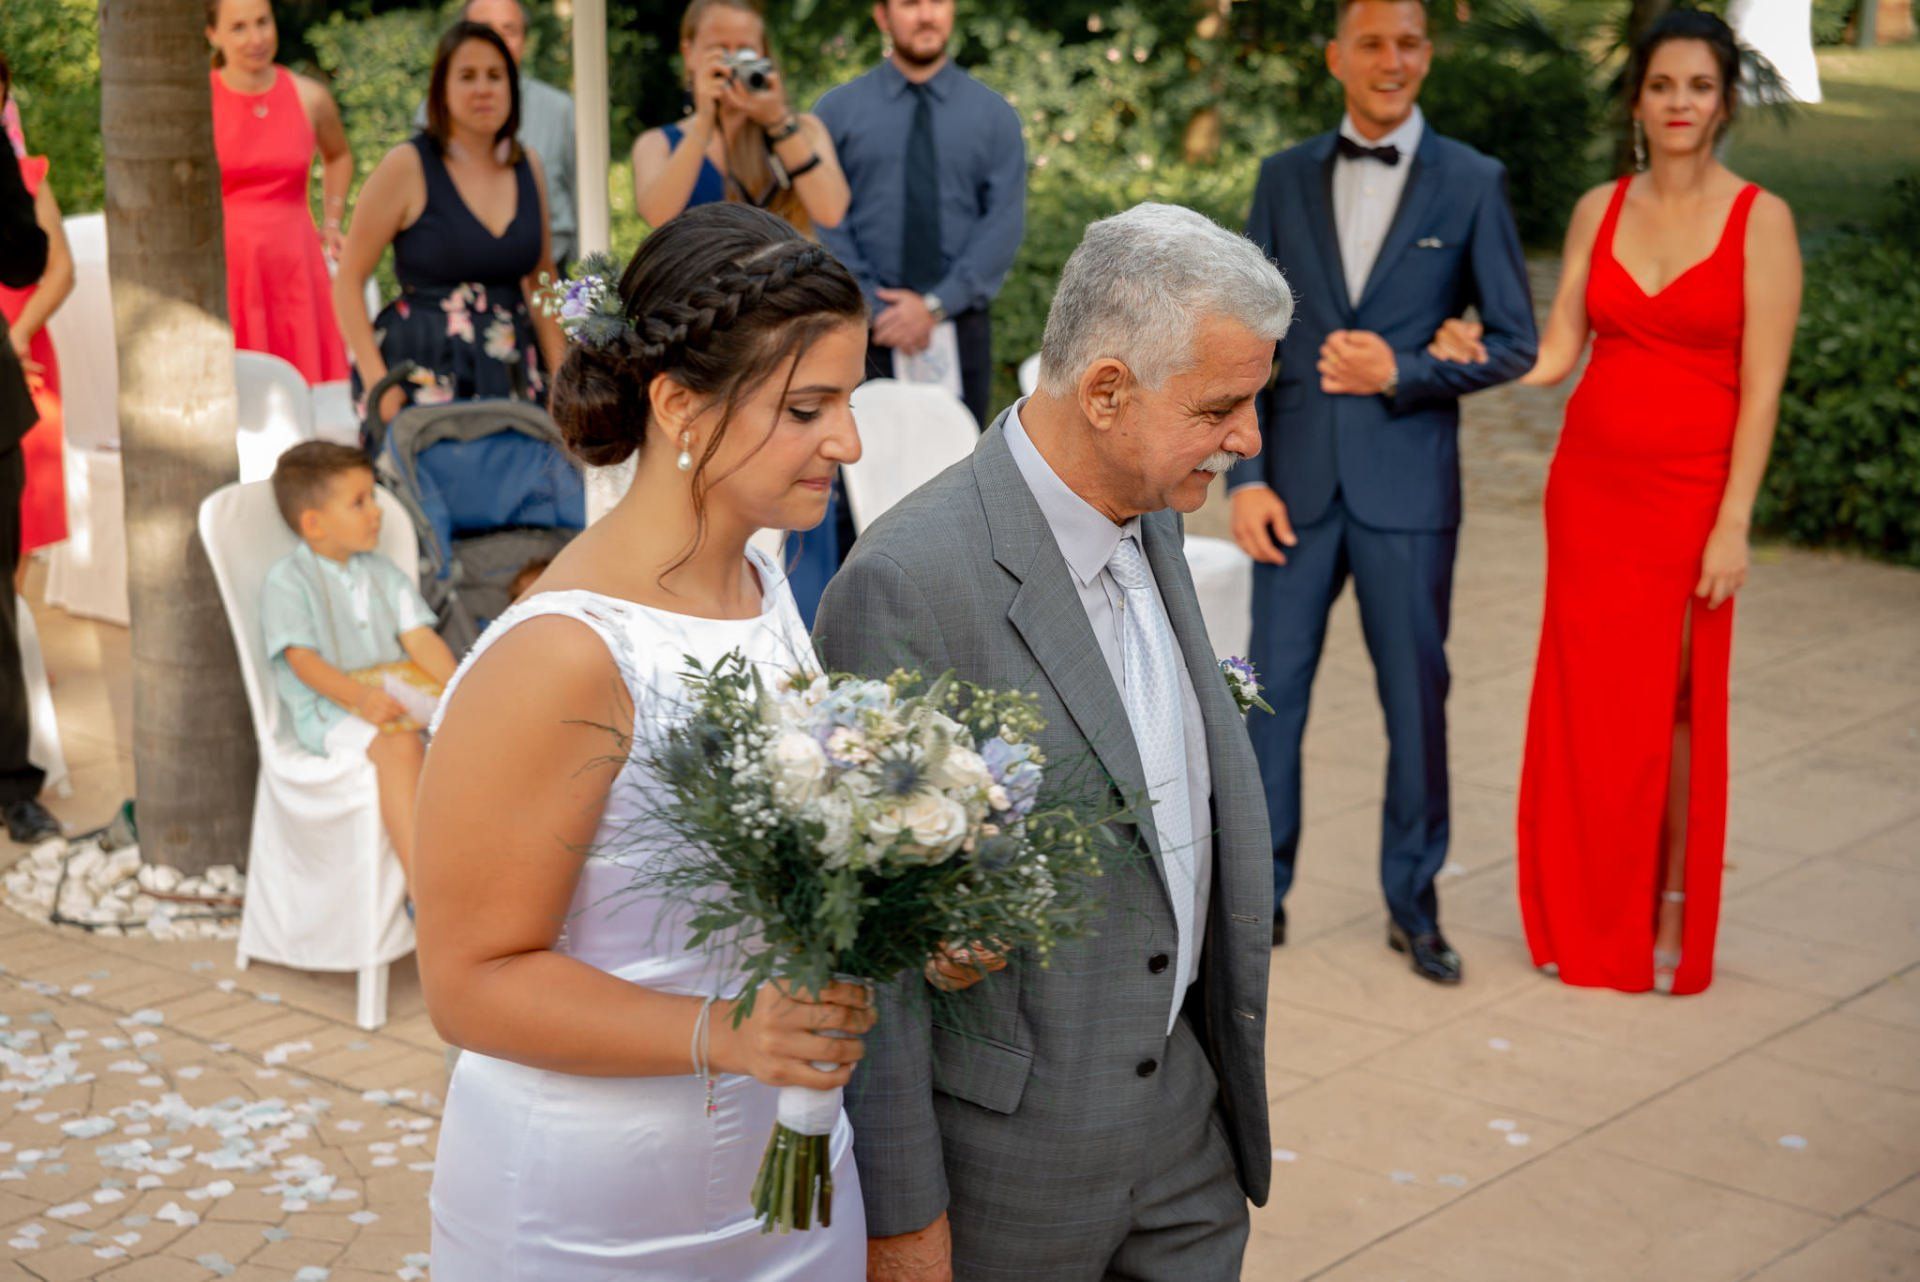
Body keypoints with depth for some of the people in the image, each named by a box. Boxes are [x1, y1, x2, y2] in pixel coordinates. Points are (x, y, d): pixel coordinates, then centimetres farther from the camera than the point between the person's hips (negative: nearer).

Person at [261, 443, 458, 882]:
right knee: (399, 745, -36)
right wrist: (359, 697, -26)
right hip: (326, 706, -6)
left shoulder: (383, 574, 17)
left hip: (396, 693, 6)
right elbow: (302, 660, -10)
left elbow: (420, 638, 9)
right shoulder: (287, 581, -1)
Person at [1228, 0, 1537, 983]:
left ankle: (1413, 904, 21)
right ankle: (1262, 894, 18)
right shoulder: (1284, 178, 7)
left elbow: (1515, 341, 1)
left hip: (1408, 484, -1)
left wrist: (1404, 373, -14)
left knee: (1416, 699, 6)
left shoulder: (1472, 183, 1)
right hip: (1298, 480, 2)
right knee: (1272, 691, 4)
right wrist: (1247, 476, -3)